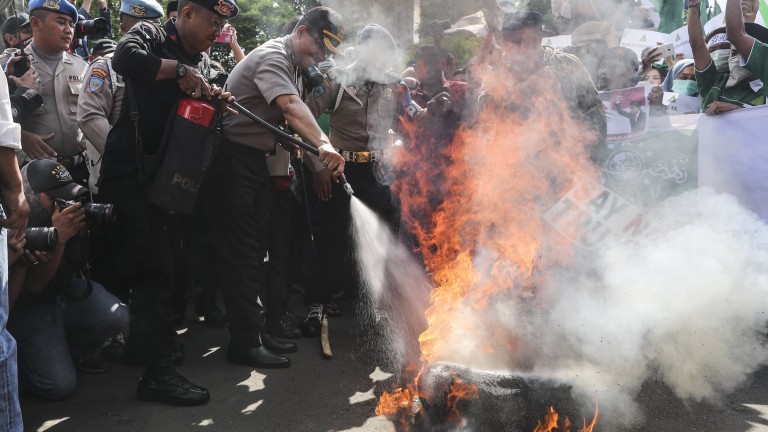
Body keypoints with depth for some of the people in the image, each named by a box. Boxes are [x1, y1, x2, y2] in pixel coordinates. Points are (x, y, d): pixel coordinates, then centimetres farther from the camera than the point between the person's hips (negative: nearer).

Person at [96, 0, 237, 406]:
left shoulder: (201, 60, 17)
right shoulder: (151, 34, -7)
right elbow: (126, 57, -29)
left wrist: (214, 99, -3)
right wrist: (179, 69, -21)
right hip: (128, 171, -9)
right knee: (155, 269, -11)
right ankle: (158, 372, -5)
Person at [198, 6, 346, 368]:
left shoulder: (296, 67, 17)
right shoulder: (272, 56, -16)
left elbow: (291, 119, 19)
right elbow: (291, 106, -35)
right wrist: (323, 144, -49)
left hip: (255, 161, 10)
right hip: (232, 160, -10)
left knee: (256, 250, 13)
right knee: (241, 253, -8)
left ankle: (256, 330, 22)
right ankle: (245, 342, -2)